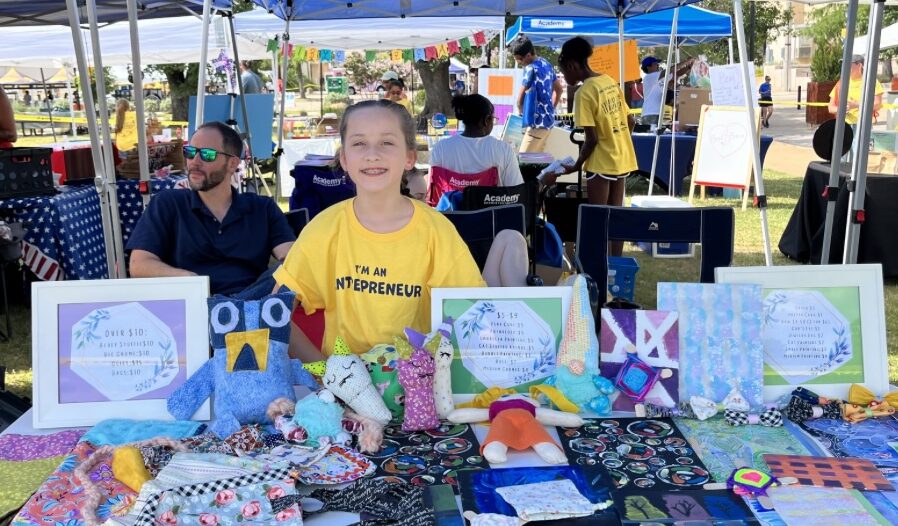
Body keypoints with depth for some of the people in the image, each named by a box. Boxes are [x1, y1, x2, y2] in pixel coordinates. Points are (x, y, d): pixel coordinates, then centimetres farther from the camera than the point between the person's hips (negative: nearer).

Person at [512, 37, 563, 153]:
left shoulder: (531, 69, -16)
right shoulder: (546, 64, 10)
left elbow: (520, 98, -8)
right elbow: (559, 88, 21)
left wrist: (521, 113, 10)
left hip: (537, 121, -9)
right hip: (548, 119, 9)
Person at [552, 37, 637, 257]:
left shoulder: (584, 93, -16)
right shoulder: (611, 82, 7)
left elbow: (591, 139, -18)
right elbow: (630, 122, 12)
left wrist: (576, 166, -7)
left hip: (601, 162, -8)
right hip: (622, 158, 8)